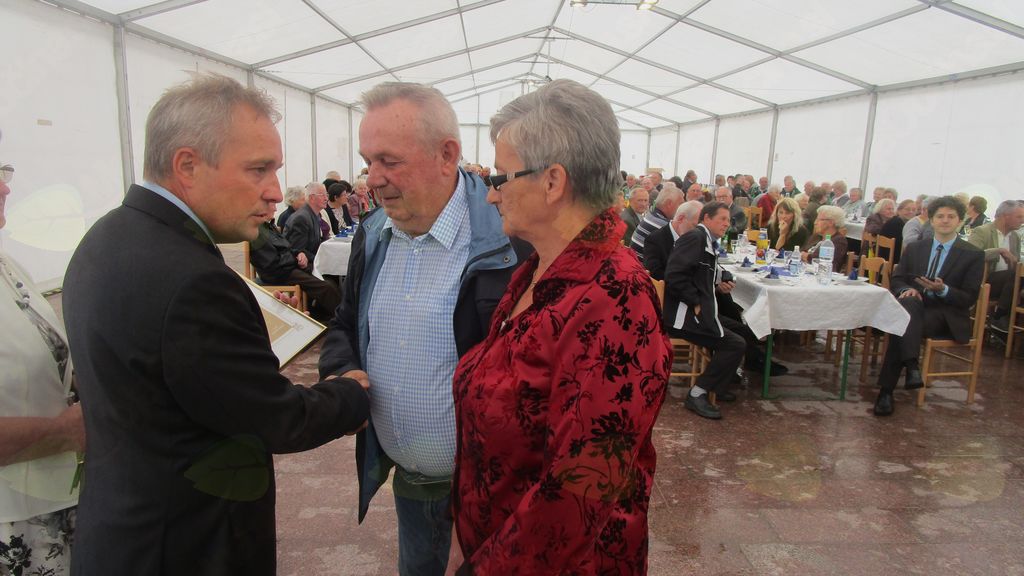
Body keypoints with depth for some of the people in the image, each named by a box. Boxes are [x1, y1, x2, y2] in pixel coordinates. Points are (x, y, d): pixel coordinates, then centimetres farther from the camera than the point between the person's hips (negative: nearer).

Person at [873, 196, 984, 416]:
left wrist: (943, 290, -19)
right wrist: (907, 290, -11)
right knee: (907, 302, -37)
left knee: (901, 326, -34)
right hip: (914, 307, 3)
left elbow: (970, 299, 1)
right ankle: (912, 365, -46)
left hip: (946, 316, -2)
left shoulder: (973, 255, 6)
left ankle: (887, 390, -38)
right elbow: (897, 280, 13)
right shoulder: (914, 248, 16)